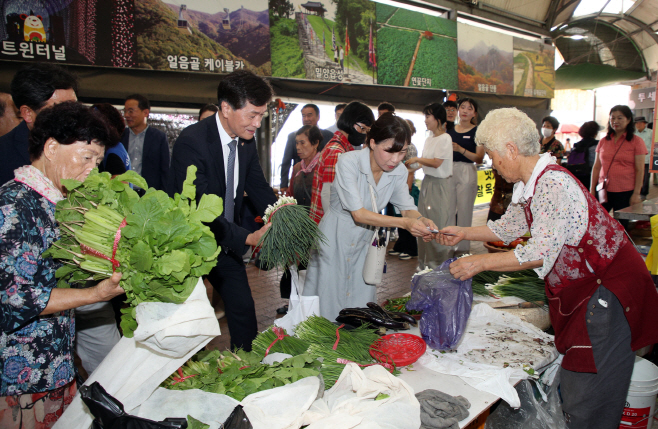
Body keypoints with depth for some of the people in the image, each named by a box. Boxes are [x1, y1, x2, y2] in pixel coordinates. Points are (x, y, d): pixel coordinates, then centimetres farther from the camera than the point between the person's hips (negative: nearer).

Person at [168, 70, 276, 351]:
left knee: (244, 309, 11)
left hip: (226, 241, 7)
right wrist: (248, 238, -39)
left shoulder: (247, 141, -2)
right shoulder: (192, 141, -27)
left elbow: (258, 188, 4)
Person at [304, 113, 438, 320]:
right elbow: (358, 213, -28)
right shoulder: (349, 162, -24)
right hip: (335, 240, -4)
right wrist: (403, 223, -37)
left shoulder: (399, 171, -7)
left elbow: (407, 208, -4)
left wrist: (420, 220, -28)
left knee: (361, 305, 9)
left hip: (365, 241, 5)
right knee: (327, 305, 3)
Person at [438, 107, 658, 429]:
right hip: (577, 285, 10)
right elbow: (509, 227, 19)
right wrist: (464, 233, 14)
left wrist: (480, 262, -22)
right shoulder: (528, 183, 6)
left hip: (608, 285, -10)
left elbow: (540, 252, -27)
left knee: (586, 391, -3)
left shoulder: (553, 185, -25)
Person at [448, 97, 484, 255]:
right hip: (449, 171, 4)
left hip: (467, 173, -4)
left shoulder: (477, 131, -1)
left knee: (464, 212, 0)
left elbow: (479, 158, -9)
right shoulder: (450, 130, 12)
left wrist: (460, 149, -18)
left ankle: (463, 248, 9)